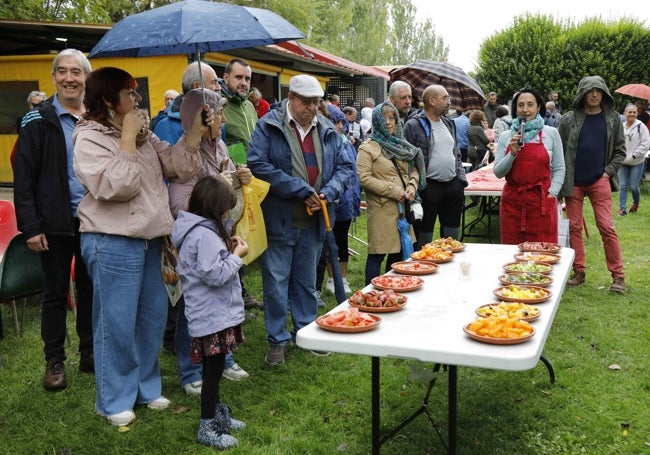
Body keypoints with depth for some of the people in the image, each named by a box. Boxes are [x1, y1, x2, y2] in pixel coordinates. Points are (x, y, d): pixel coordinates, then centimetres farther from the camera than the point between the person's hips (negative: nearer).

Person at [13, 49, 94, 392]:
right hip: (56, 223, -3)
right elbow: (23, 177, -7)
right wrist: (30, 227, -12)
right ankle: (54, 361, 20)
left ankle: (90, 352, 27)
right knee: (55, 291, 7)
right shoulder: (39, 120, -5)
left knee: (91, 287, 13)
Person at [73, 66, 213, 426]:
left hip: (148, 238, 8)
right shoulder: (90, 139, -10)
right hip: (113, 243, -8)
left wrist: (195, 132, -2)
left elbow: (174, 165, 9)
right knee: (117, 323, 0)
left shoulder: (142, 134, 12)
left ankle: (146, 387, 31)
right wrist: (127, 138, -18)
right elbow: (117, 186, -23)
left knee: (153, 315, 15)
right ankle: (115, 400, 17)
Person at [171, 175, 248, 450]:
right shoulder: (205, 234, -22)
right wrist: (236, 256, -13)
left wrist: (226, 248, 7)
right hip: (212, 316, -11)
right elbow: (216, 275, -25)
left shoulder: (197, 229, 10)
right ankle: (207, 429, 11)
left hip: (214, 313, 11)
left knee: (214, 367, 21)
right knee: (212, 369, 0)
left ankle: (217, 415, 35)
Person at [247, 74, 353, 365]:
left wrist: (329, 191, -10)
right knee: (276, 282, 5)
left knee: (307, 282, 17)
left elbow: (344, 167, 11)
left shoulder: (328, 131, 8)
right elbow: (258, 165, -18)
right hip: (278, 220, -4)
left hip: (313, 222, 5)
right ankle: (277, 339, 19)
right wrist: (300, 190, -20)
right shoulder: (268, 127, -8)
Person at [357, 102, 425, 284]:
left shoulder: (401, 145, 15)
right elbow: (364, 178, -15)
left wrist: (412, 185, -2)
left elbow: (414, 170, 20)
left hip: (402, 207, 7)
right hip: (381, 209, -7)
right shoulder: (367, 149, -6)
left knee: (399, 251, 14)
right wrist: (393, 191, -16)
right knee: (377, 253, -3)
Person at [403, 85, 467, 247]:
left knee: (451, 237, 15)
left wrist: (462, 181, 11)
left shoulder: (449, 124, 15)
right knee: (424, 239, 2)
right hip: (428, 188, -7)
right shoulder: (414, 125, -8)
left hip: (452, 185, 7)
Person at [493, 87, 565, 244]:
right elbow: (498, 172, 4)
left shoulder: (551, 133, 3)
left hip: (542, 202, -2)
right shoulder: (506, 136, 8)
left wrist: (552, 193, -6)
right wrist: (513, 153, -10)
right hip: (512, 201, 2)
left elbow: (559, 169, 6)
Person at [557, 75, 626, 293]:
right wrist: (561, 180, -1)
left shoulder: (612, 119, 5)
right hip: (574, 183, 1)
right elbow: (559, 150, 3)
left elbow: (620, 150, 9)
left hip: (599, 182, -1)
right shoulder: (569, 119, 2)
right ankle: (579, 272, 16)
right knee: (574, 227, 5)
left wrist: (609, 171, -3)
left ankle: (618, 275, 4)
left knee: (606, 227, -4)